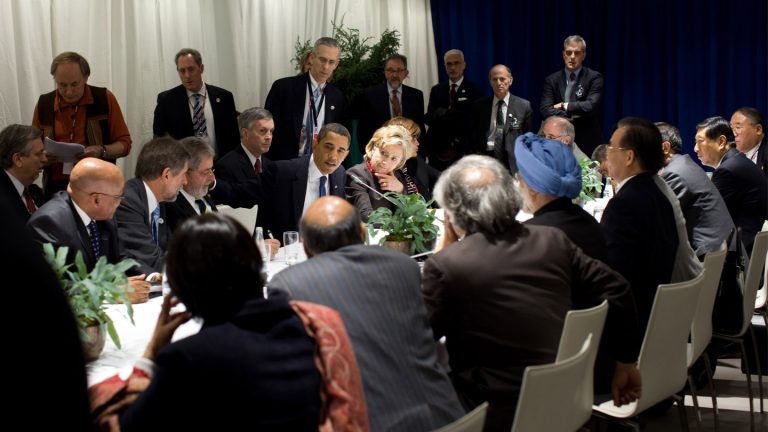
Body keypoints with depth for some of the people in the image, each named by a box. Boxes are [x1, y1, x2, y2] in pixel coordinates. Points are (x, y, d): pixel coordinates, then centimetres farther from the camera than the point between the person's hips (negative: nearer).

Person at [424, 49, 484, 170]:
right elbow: (428, 118, 5)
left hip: (463, 150, -3)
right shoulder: (436, 90, 13)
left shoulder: (475, 90, 0)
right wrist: (438, 114, -19)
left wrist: (445, 115, -13)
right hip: (437, 148, 3)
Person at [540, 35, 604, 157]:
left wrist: (565, 106, -7)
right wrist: (569, 117, -15)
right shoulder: (551, 80, 7)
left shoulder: (594, 78, 0)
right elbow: (545, 110, -5)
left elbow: (591, 106, -14)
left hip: (587, 143, -2)